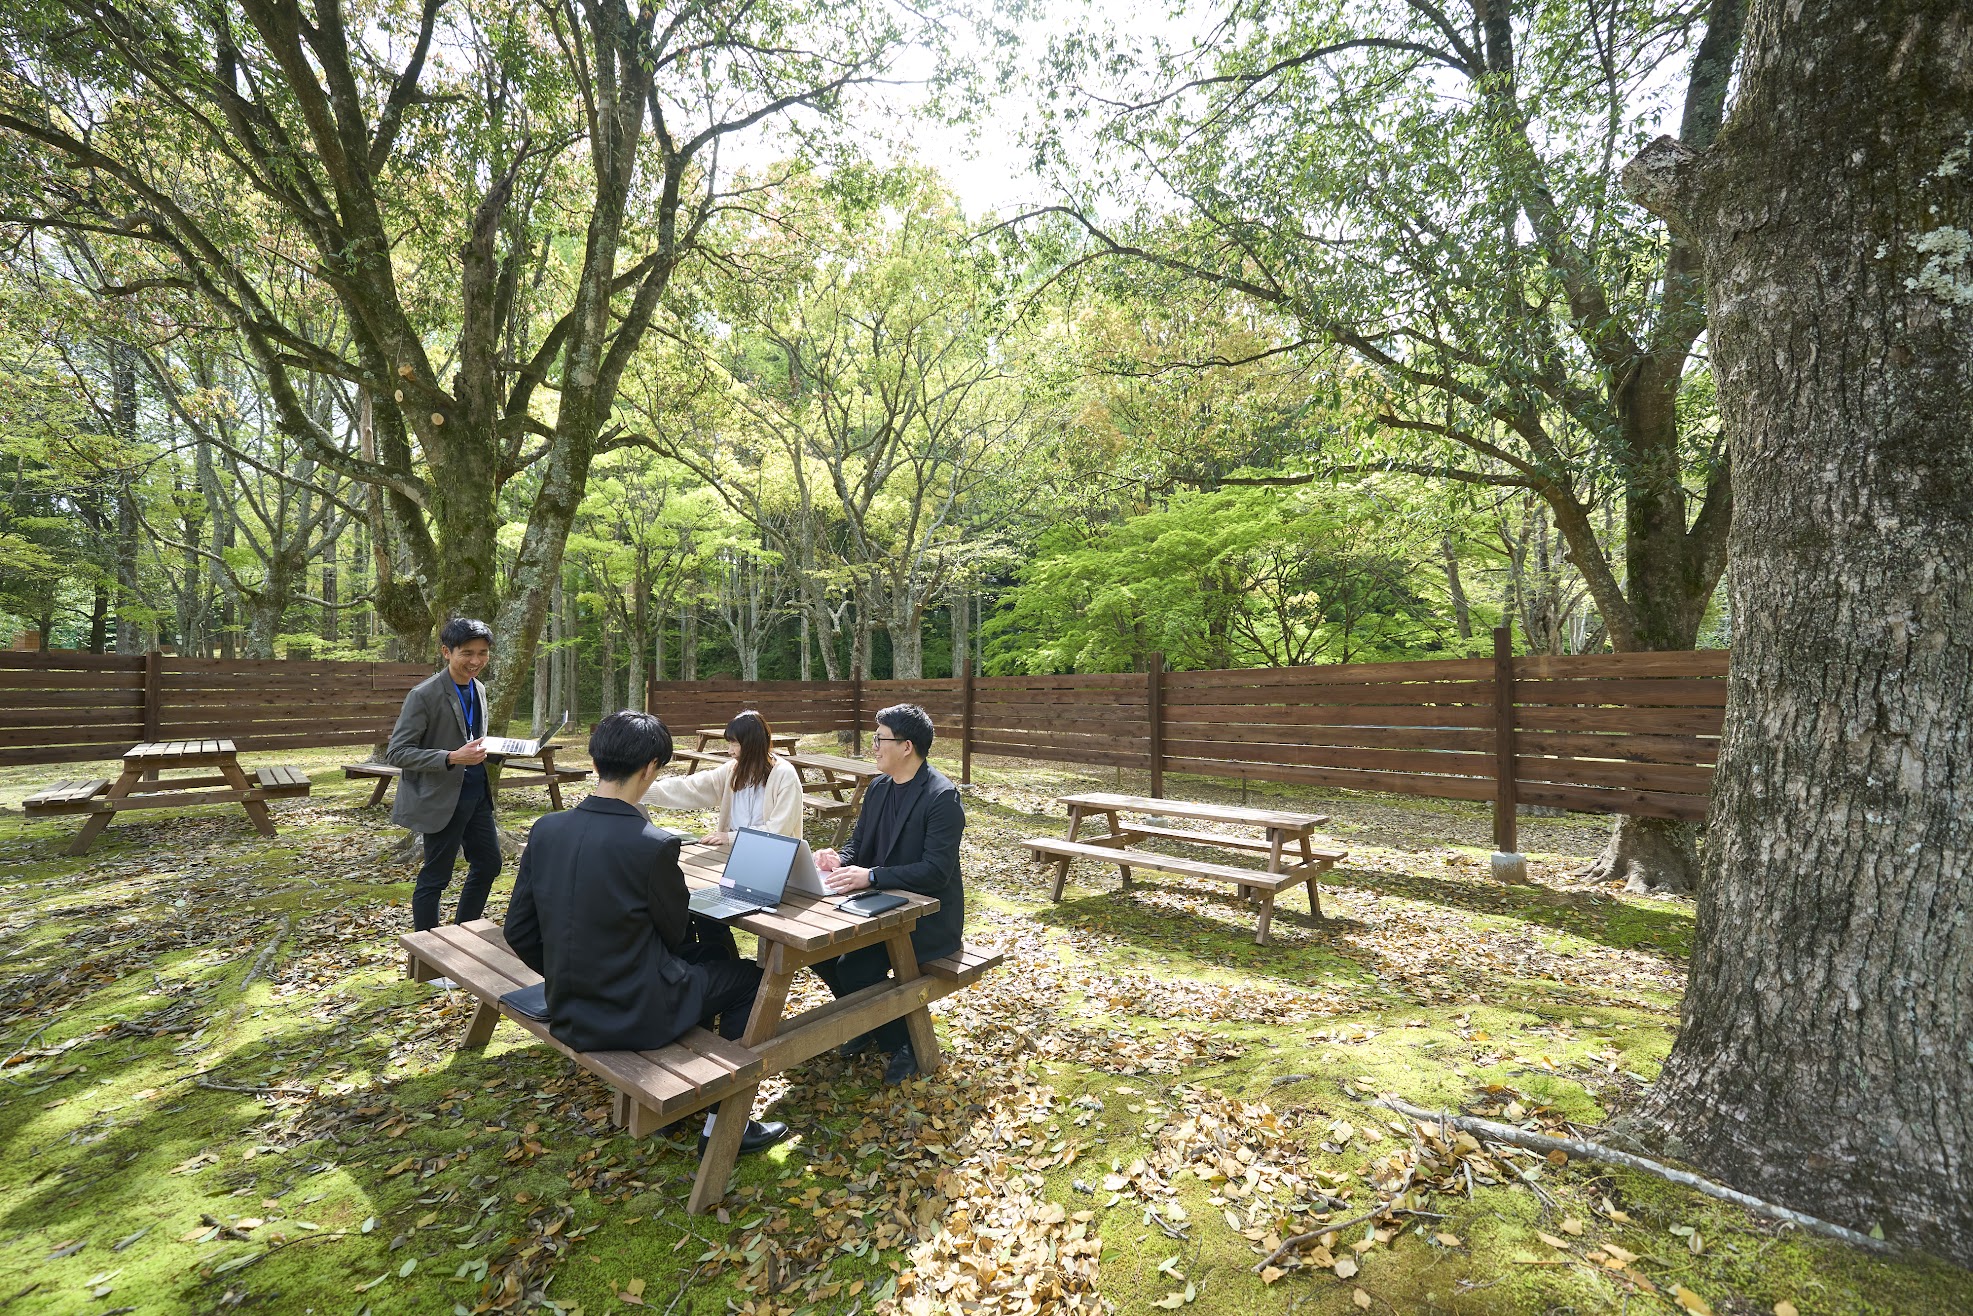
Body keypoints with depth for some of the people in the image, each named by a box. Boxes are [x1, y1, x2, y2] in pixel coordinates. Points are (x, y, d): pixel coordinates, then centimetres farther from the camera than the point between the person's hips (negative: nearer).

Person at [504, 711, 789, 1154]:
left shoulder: (545, 829, -7)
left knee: (701, 956, 28)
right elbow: (674, 931, -9)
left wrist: (569, 977, 16)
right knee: (751, 979, 15)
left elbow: (519, 931, 2)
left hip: (567, 1012, 7)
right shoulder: (654, 844, -25)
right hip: (635, 1017, -7)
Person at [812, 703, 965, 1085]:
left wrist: (870, 876, -35)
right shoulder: (879, 787, 5)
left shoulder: (942, 797, -21)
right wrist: (839, 859, -12)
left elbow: (936, 871, -27)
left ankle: (901, 1041, 5)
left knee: (856, 967, -23)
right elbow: (858, 843, 11)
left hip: (927, 915, -8)